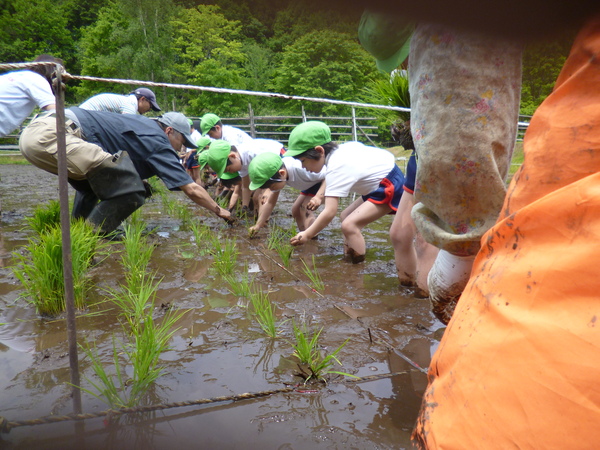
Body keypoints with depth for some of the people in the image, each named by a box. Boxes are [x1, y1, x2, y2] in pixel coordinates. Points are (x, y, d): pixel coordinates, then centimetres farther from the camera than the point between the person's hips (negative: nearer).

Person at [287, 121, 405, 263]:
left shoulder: (336, 169, -26)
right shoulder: (339, 150, -3)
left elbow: (329, 212, -28)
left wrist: (307, 235, -21)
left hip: (390, 187, -10)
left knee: (349, 225, -19)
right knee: (346, 216, 13)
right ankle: (349, 256, 17)